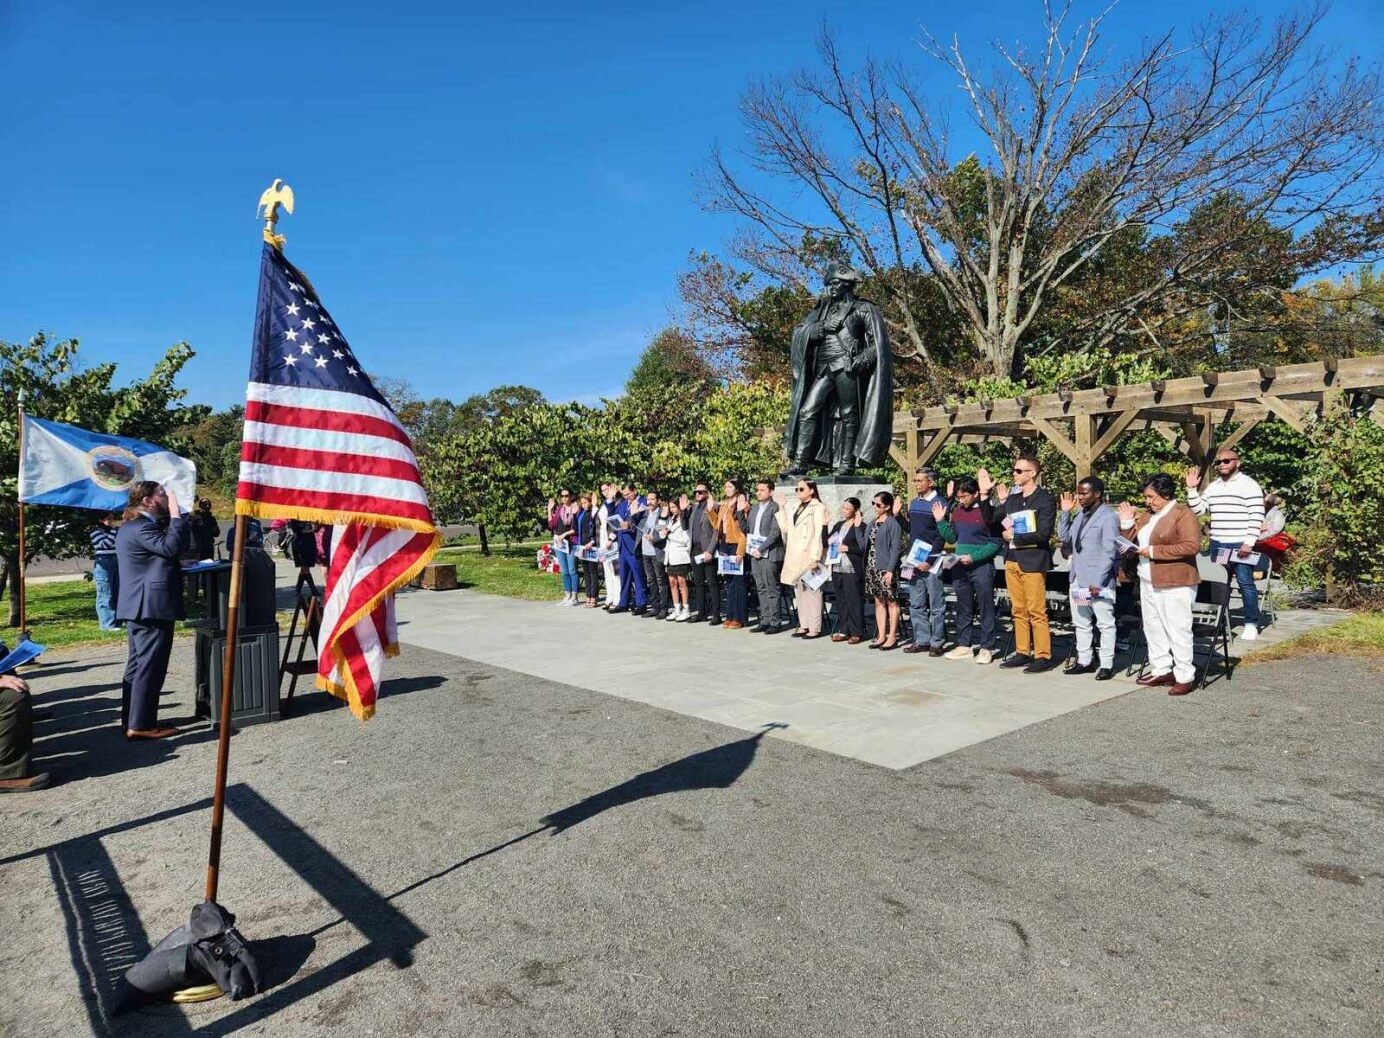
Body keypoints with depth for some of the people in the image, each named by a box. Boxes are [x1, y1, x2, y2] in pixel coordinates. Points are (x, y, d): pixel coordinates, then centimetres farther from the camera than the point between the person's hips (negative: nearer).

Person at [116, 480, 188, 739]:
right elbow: (170, 546, -29)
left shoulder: (132, 526, 18)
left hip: (138, 608, 11)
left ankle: (130, 719, 23)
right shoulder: (141, 527, -15)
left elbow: (180, 546, 17)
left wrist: (175, 517, 10)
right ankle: (141, 725, -5)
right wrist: (175, 514, -20)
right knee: (150, 666, -7)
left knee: (138, 664, 16)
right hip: (152, 607, -11)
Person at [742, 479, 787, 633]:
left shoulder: (775, 508, -9)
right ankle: (764, 620, 18)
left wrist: (761, 549, -17)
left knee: (772, 590, -3)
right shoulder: (754, 508, 16)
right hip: (755, 554, 8)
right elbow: (746, 528, 17)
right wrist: (742, 514, -1)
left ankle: (776, 622, 4)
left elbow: (775, 532, -16)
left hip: (769, 554, -8)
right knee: (761, 589, 12)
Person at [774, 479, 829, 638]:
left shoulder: (818, 508, -6)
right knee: (799, 591, 10)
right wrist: (781, 507, 10)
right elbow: (785, 527, 11)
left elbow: (819, 535, -12)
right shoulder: (795, 508, 17)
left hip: (809, 556, -8)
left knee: (812, 591, -4)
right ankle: (803, 625, 17)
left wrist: (815, 558, -18)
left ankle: (815, 628, 1)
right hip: (795, 557, 8)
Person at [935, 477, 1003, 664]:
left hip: (982, 566, -6)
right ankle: (964, 645, 20)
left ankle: (986, 648, 8)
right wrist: (941, 521, 2)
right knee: (963, 608, 12)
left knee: (985, 608, 1)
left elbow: (997, 542, -12)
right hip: (959, 567, 6)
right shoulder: (957, 510, 9)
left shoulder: (989, 511, -9)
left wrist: (974, 557, -19)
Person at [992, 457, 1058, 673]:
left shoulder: (1045, 500, -6)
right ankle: (1022, 653, 18)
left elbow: (1043, 534, -15)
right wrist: (985, 495, 3)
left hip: (1033, 562, -6)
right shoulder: (1012, 499, 12)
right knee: (1018, 611, 11)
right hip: (1012, 561, 6)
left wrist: (1014, 537, -9)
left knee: (1036, 612, -4)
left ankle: (1043, 656, 3)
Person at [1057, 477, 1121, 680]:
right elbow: (1064, 537, 14)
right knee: (1081, 623, 14)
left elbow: (1109, 552, -15)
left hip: (1098, 581, -8)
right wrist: (1065, 512, 4)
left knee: (1105, 623, 2)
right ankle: (1084, 661, 23)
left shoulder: (1108, 517, -11)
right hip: (1077, 579, 8)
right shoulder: (1080, 515, 12)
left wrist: (1098, 582, -20)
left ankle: (1107, 665, 9)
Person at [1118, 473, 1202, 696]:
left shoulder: (1184, 514, -10)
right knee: (1153, 628, 13)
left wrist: (1155, 551, -20)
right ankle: (1161, 670, 23)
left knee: (1177, 630, -4)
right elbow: (1132, 541, 21)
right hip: (1148, 582, 9)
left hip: (1175, 583, -8)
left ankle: (1184, 677, 4)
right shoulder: (1148, 515, 15)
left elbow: (1191, 546, -21)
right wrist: (1127, 522, 4)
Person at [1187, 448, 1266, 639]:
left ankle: (1251, 624, 3)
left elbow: (1257, 516, -10)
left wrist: (1249, 543, -16)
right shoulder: (1213, 486, 15)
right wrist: (1192, 489, 4)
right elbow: (1198, 509, 15)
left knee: (1245, 582, -4)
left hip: (1240, 545, -6)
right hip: (1217, 544, 6)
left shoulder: (1249, 485, -5)